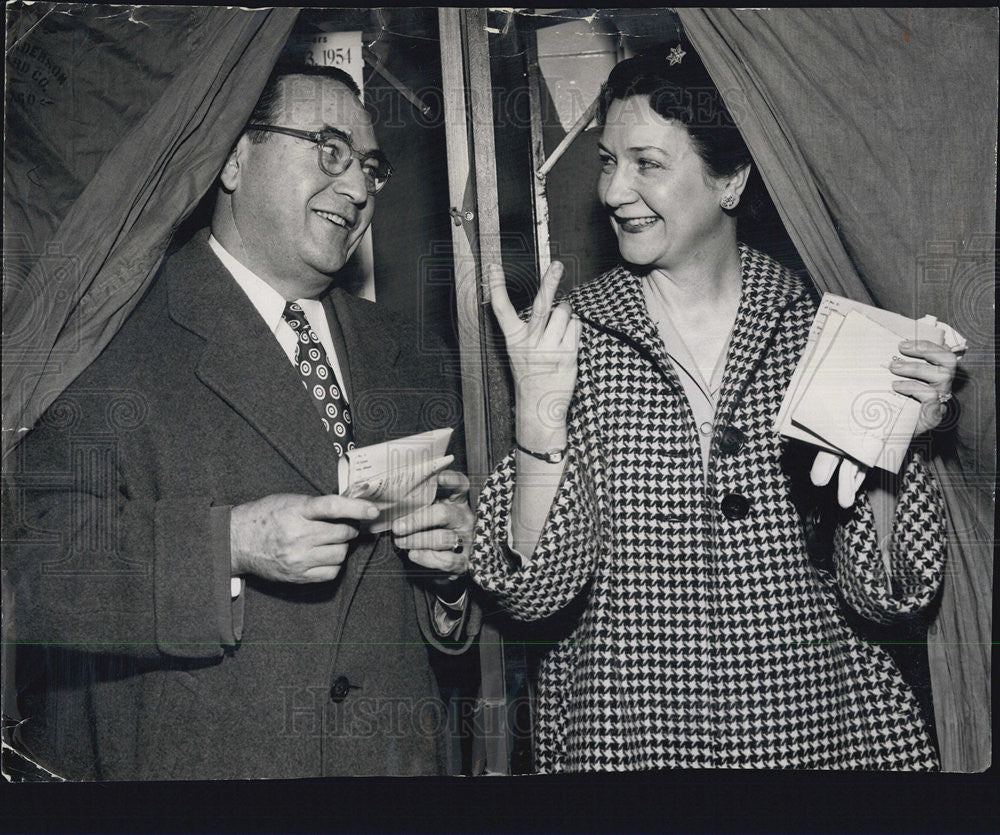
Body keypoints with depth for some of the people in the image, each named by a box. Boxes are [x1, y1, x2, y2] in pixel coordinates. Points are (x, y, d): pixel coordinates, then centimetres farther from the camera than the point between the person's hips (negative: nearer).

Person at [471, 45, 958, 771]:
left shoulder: (823, 331, -6)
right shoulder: (569, 337, -7)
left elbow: (884, 595, -4)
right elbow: (535, 592, -12)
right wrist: (540, 420, -25)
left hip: (822, 729, 1)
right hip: (622, 736, 0)